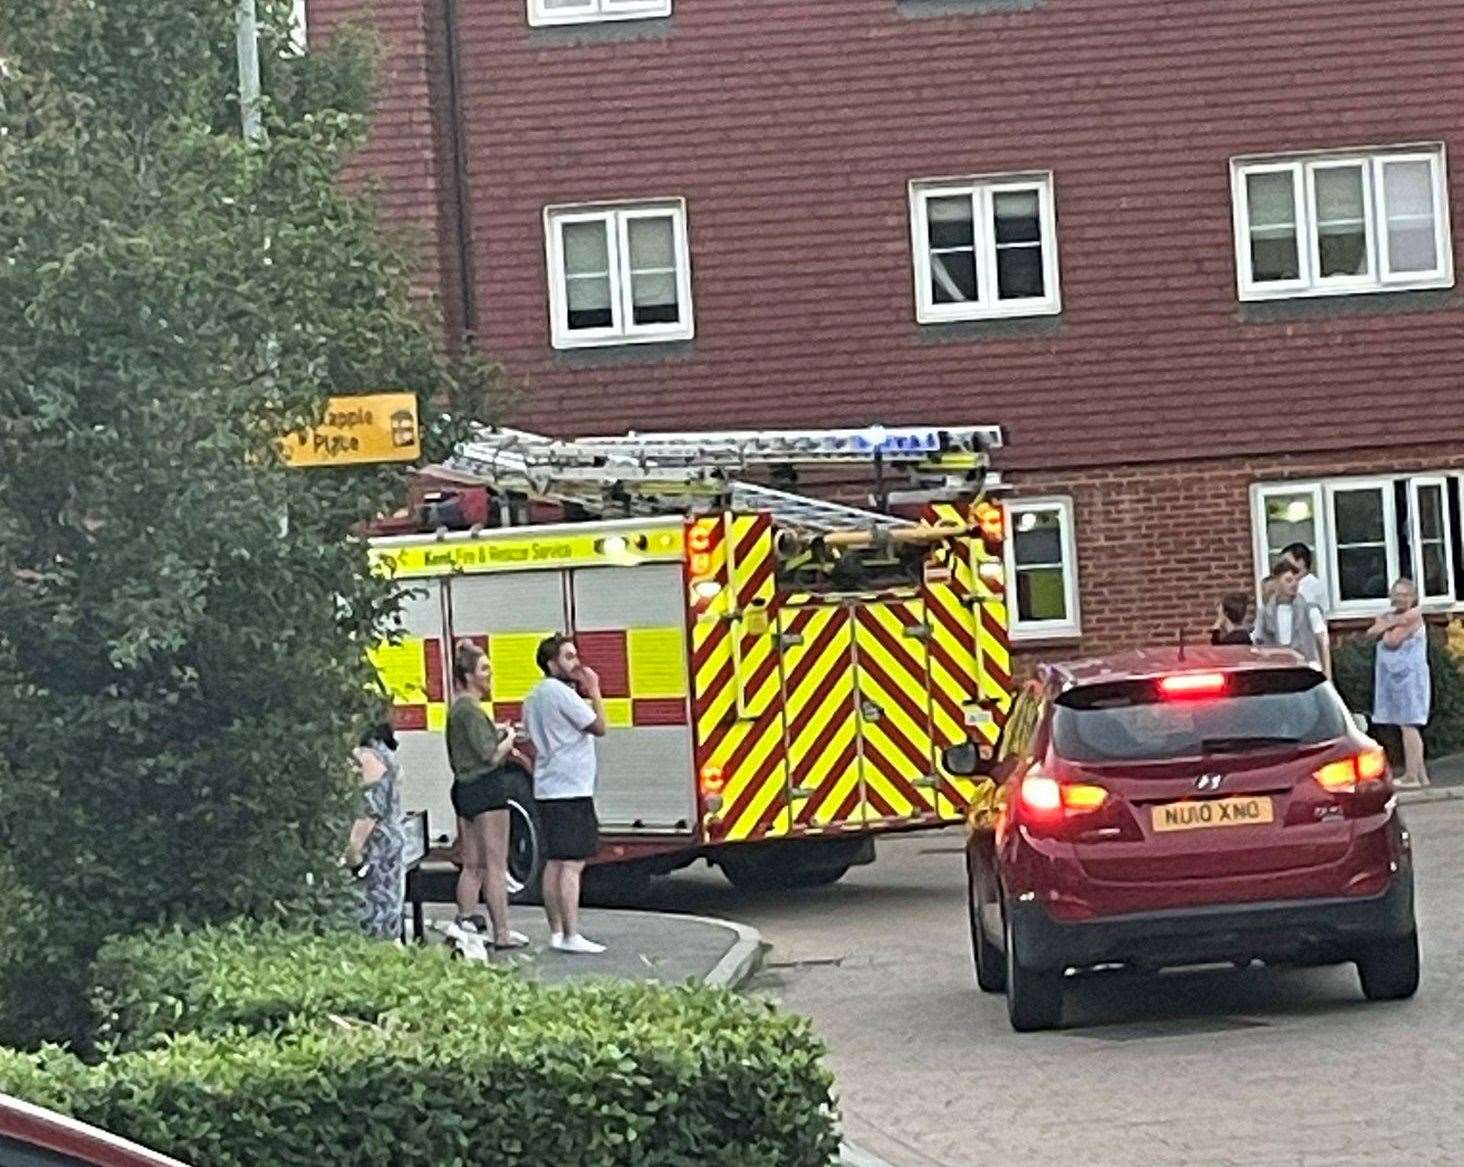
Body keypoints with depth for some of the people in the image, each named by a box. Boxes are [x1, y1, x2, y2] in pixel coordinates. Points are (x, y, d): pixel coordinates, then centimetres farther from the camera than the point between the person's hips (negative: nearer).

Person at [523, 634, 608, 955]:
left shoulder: (534, 697, 17)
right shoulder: (562, 693, -13)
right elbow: (599, 727, -12)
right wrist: (594, 691, -3)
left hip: (547, 790, 10)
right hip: (571, 789, -10)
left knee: (554, 863, 10)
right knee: (572, 865, -11)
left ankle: (556, 933, 12)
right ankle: (571, 936, -14)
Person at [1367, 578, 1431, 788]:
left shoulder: (1414, 616, -8)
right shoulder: (1387, 616, 17)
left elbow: (1392, 641, -17)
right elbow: (1372, 633, -2)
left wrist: (1387, 628, 1)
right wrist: (1391, 623, -14)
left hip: (1409, 675, -8)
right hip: (1392, 677, 8)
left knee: (1408, 725, -11)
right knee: (1407, 726, 11)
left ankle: (1411, 775, -12)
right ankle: (1421, 775, 16)